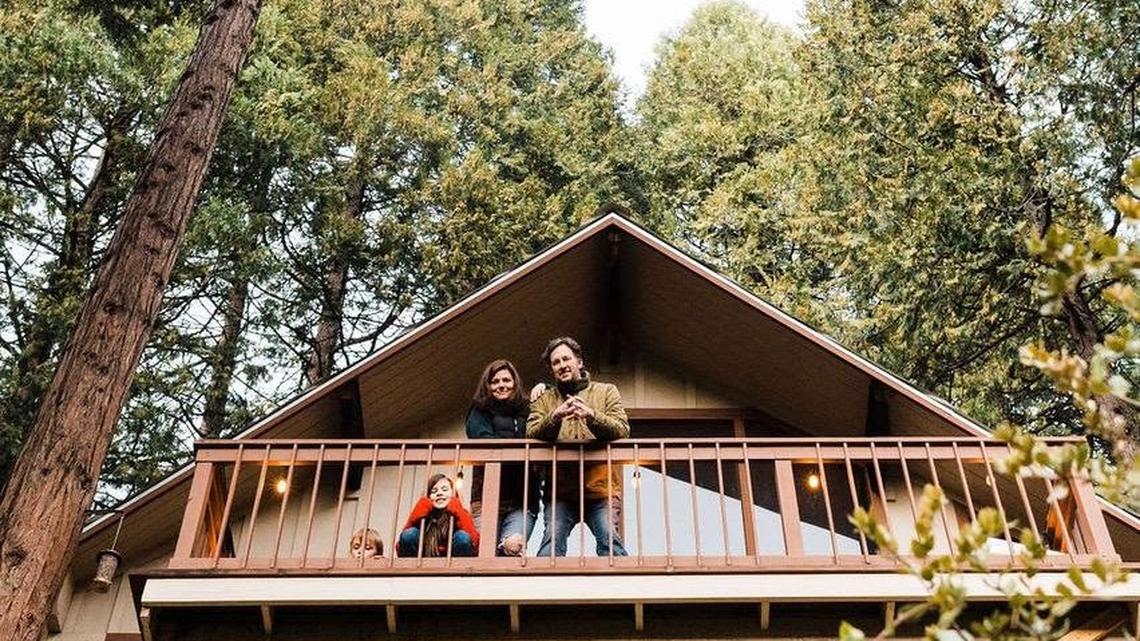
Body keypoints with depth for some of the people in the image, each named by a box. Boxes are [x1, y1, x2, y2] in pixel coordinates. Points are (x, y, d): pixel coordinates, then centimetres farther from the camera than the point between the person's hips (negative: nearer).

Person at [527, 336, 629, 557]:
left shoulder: (606, 391, 11)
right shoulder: (543, 400, 14)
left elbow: (622, 430, -5)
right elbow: (531, 435, -3)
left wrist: (592, 416, -23)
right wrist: (555, 416, -22)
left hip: (601, 488, -1)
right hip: (560, 491, 1)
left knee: (609, 539, -17)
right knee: (552, 541, -15)